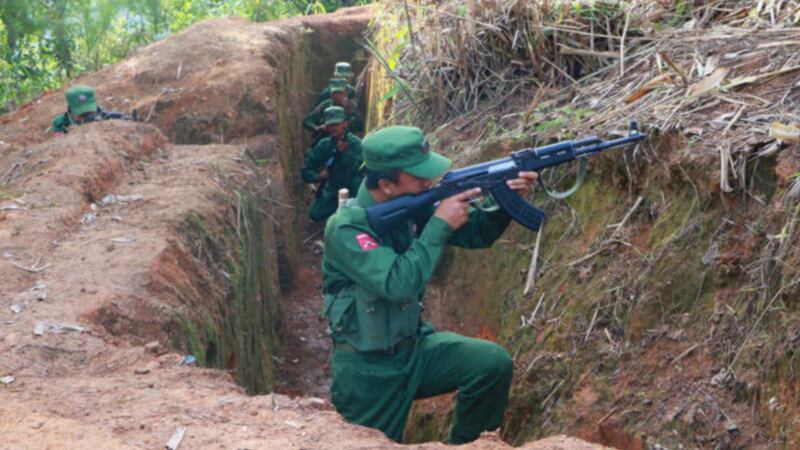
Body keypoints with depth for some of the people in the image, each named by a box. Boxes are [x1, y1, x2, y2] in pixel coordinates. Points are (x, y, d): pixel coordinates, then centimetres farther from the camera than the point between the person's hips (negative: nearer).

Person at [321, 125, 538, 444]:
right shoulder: (345, 228, -25)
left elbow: (476, 233, 1)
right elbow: (399, 283, -37)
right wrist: (440, 225, -29)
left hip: (414, 347, 5)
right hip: (366, 369, -5)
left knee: (494, 363, -13)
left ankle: (464, 444, 8)